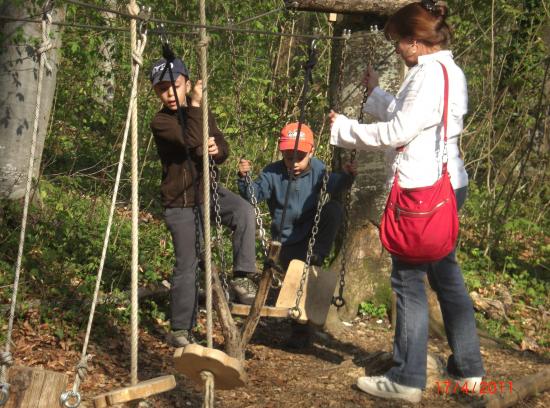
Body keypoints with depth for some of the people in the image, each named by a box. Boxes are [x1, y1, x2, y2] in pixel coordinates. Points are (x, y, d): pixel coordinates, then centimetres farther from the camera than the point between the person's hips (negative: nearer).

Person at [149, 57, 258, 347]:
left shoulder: (202, 114, 7)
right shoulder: (161, 122, -13)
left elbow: (223, 151, 11)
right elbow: (193, 143, -29)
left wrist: (217, 149, -13)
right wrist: (195, 105, -25)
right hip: (180, 203, -4)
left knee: (245, 212, -26)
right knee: (187, 265, -4)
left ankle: (242, 277, -17)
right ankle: (180, 329, 9)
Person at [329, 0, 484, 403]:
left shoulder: (429, 73, -17)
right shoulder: (450, 72, 14)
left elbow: (398, 132, -18)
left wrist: (345, 128, -8)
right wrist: (376, 91, 30)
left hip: (422, 189, -10)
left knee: (408, 279, -3)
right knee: (446, 273, 16)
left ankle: (407, 379, 2)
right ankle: (468, 368, 22)